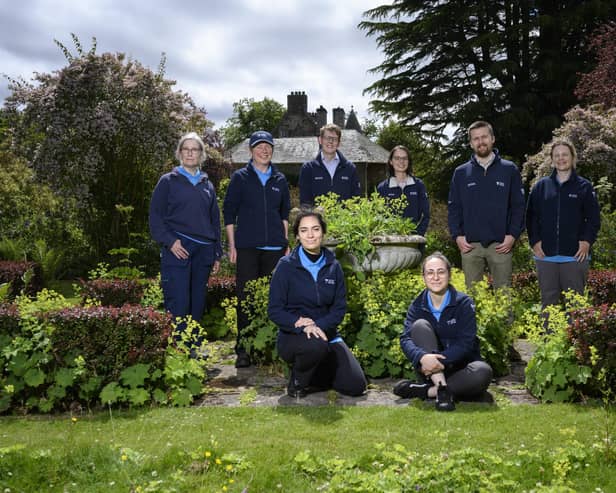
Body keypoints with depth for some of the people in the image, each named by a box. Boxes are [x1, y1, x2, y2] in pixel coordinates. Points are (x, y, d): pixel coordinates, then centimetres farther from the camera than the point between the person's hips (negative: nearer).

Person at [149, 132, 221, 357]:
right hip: (177, 250, -4)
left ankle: (195, 350, 16)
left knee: (198, 304, 7)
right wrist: (169, 241, -13)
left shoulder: (207, 185, 17)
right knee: (178, 304, -8)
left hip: (203, 252, 4)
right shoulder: (168, 182, 4)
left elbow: (215, 220, 20)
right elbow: (155, 216, 0)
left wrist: (216, 253, 16)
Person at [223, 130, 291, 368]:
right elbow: (229, 212, 5)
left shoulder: (280, 180, 13)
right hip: (247, 247, -2)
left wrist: (286, 243, 13)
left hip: (275, 247, 3)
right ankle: (243, 349, 2)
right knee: (246, 297, -4)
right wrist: (232, 245, 0)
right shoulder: (240, 177, 5)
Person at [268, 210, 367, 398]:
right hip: (293, 336, -4)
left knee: (356, 386, -10)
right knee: (316, 345, -39)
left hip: (326, 333, 4)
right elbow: (274, 310, -8)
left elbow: (340, 307, 1)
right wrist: (299, 324, -26)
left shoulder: (333, 266, 4)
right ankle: (297, 382, -7)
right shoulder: (286, 266, -6)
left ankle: (315, 373, 18)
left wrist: (319, 326, -18)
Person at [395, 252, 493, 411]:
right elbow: (406, 339, -15)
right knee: (420, 325, -21)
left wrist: (440, 360, -32)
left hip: (459, 369, -1)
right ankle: (441, 388, -31)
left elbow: (466, 343, -16)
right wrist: (422, 357, -36)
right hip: (431, 371, 1)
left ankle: (425, 391, -24)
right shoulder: (417, 306, 0)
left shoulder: (464, 303, -6)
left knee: (482, 371, -33)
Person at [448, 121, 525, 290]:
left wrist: (513, 235, -7)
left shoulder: (509, 170, 5)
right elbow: (453, 208, 9)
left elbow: (519, 206, 4)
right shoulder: (461, 173, 10)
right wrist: (457, 236, -3)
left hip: (501, 245, -1)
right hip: (470, 245, 1)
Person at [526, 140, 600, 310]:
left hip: (575, 255, -1)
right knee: (548, 300, 7)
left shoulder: (584, 186, 4)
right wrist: (534, 241, 0)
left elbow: (594, 218, 4)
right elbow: (531, 217, 9)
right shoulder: (541, 186, 8)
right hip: (545, 255, 1)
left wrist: (587, 241, -7)